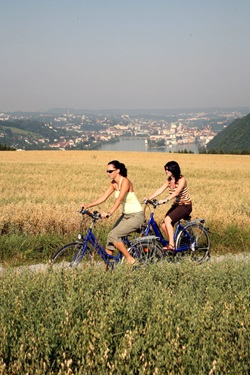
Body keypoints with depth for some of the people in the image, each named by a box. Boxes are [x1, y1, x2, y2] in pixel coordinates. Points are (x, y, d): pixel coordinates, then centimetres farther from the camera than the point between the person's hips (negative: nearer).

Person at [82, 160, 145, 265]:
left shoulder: (125, 181, -19)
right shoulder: (114, 183, 5)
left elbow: (119, 199, -32)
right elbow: (103, 197, 3)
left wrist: (109, 213, -44)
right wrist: (87, 206, -7)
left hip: (136, 216, -8)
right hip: (126, 215, 8)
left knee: (113, 235, -18)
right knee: (110, 237, -1)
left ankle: (130, 259, -5)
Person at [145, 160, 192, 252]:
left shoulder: (181, 179, -17)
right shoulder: (169, 180, 5)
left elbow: (176, 192, -32)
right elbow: (160, 189, -5)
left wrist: (165, 200, -45)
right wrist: (149, 198, -19)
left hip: (185, 205, -7)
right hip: (176, 205, 7)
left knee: (167, 220, -26)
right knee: (164, 226, -7)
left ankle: (171, 245, -23)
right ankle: (173, 243, 11)